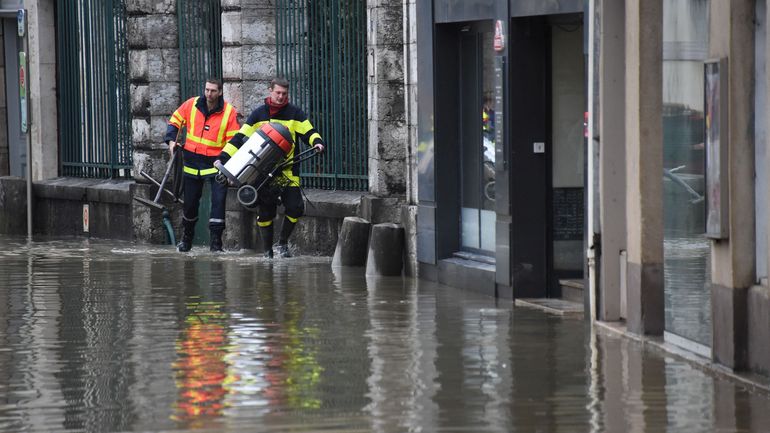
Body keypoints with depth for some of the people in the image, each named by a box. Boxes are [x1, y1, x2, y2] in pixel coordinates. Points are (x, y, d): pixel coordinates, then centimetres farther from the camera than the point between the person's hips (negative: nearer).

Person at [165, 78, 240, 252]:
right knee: (190, 202, 12)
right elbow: (174, 122, 12)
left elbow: (234, 140, -6)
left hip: (216, 162, -2)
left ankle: (216, 241, -9)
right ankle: (187, 238, 32)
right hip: (193, 162, 2)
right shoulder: (191, 105, -2)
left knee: (218, 200, -14)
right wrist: (171, 140, -3)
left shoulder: (229, 112, -8)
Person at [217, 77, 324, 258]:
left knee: (295, 207, -10)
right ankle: (267, 250, 14)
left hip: (287, 170, 0)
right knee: (265, 212, 2)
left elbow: (308, 132, 5)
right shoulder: (258, 114, 6)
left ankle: (283, 243, 11)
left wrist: (317, 141, -19)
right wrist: (224, 157, -2)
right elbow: (241, 138, 6)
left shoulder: (294, 113, 5)